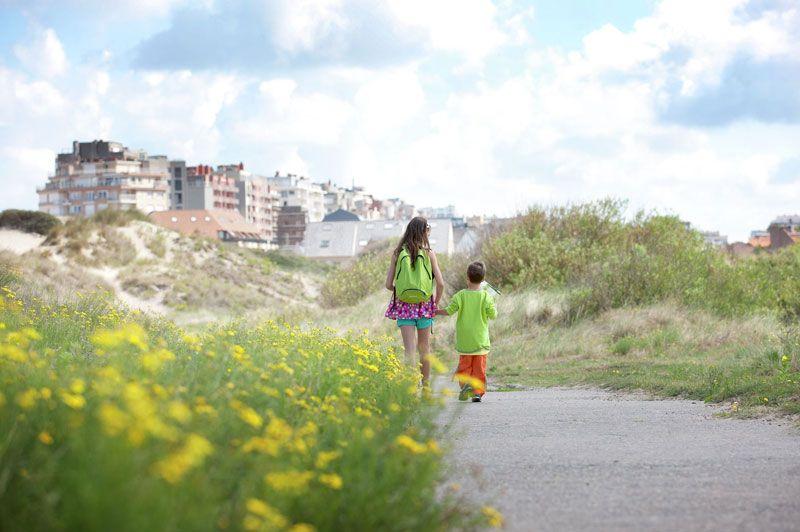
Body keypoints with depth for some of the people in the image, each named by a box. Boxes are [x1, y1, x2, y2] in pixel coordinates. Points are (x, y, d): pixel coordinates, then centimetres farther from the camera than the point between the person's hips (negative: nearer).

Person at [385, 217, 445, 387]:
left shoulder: (398, 253, 0)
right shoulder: (428, 253, -4)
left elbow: (388, 284, -1)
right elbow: (440, 283, -8)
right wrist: (436, 302, 9)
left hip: (404, 305, 0)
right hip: (424, 305, 0)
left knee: (409, 350, -3)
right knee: (424, 348, 15)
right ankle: (426, 386, 25)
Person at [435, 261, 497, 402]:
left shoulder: (460, 295, -7)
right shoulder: (486, 296, -8)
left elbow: (449, 311, -7)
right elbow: (493, 315, -7)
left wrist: (436, 312, 10)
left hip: (464, 340, 0)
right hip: (481, 339, 0)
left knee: (464, 365, 11)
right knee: (479, 367, 6)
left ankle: (465, 383, -11)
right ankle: (477, 392, 3)